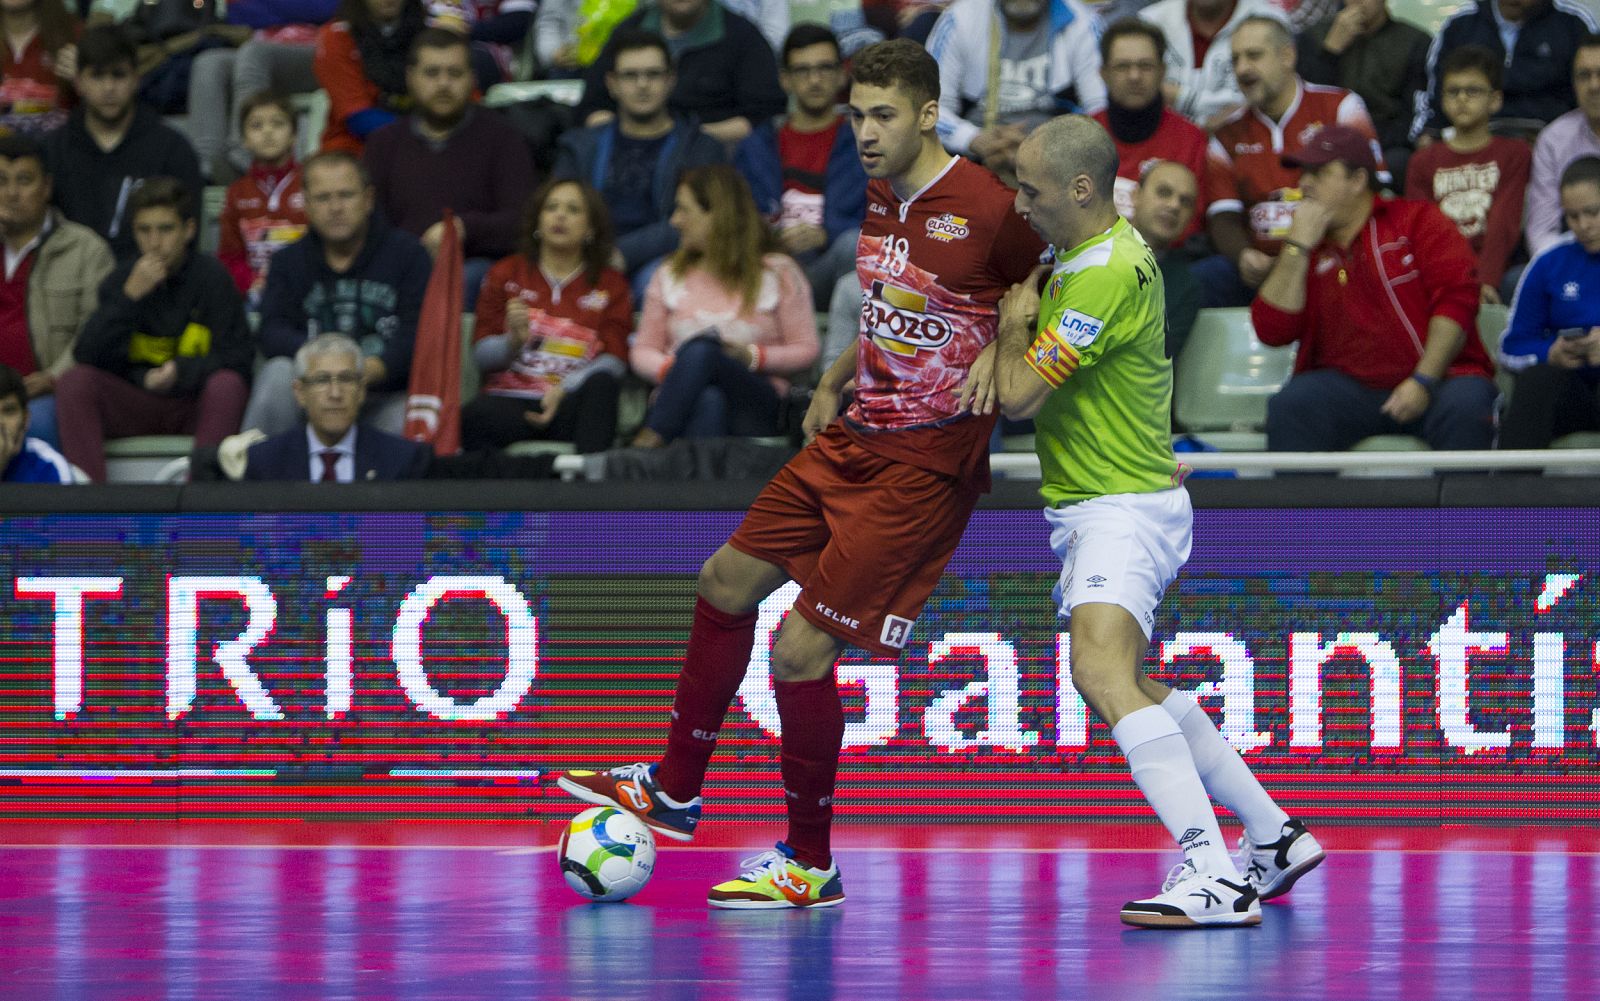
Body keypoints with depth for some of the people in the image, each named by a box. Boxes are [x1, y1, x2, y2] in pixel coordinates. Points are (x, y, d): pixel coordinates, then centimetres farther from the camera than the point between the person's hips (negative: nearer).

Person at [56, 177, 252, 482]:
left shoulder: (211, 277, -4)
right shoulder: (121, 280, 3)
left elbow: (238, 358, -8)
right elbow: (87, 357, -8)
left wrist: (181, 372, -26)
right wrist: (130, 296, -17)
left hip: (195, 403, -2)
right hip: (132, 407, 2)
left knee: (227, 385, -33)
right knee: (74, 382, -23)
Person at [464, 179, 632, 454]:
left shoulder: (610, 285, 15)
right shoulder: (505, 274, 18)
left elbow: (613, 360, 1)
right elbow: (482, 354, 8)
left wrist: (564, 390, -17)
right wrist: (513, 341, -15)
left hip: (572, 404, 0)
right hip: (509, 399, 0)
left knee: (602, 382, -36)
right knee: (474, 419, -36)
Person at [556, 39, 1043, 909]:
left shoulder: (984, 209, -19)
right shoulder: (880, 196, 6)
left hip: (924, 462, -9)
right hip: (855, 436, 9)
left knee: (800, 649, -11)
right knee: (728, 581, 17)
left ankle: (810, 866, 4)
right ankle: (674, 792, 34)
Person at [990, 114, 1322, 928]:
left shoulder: (1107, 275, -22)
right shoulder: (1079, 253, 11)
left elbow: (1018, 394, -20)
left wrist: (1013, 326, -2)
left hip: (1123, 508, -11)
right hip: (1093, 506, 11)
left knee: (1102, 673, -29)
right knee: (1131, 686, 22)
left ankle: (1215, 877, -39)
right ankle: (1274, 838, 32)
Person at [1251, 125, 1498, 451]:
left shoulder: (1417, 220, 8)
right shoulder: (1304, 247, 16)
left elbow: (1456, 298, -4)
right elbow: (1272, 331, 4)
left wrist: (1424, 381, -15)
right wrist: (1297, 248, -2)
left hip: (1437, 377, -2)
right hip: (1348, 384, 2)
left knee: (1465, 409, -35)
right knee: (1289, 406, -28)